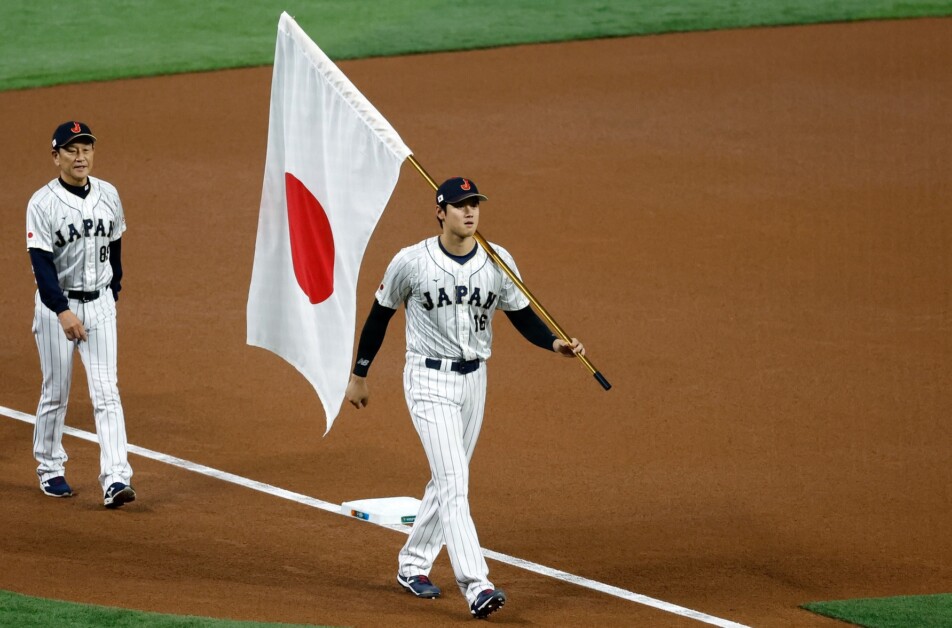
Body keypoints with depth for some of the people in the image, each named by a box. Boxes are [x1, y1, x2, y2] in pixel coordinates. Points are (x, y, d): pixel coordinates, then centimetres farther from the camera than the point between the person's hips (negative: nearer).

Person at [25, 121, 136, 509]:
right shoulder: (42, 204, -11)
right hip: (56, 305, -3)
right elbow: (41, 263, -17)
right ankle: (50, 469, 24)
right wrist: (63, 311, -27)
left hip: (100, 305, 3)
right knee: (55, 393, 6)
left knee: (106, 393, -6)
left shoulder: (108, 196, 3)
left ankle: (115, 480, -14)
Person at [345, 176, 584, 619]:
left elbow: (523, 317, 5)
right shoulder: (411, 262, -10)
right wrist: (358, 376, 7)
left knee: (447, 481, 15)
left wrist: (555, 343, -15)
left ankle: (413, 565, 33)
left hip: (474, 380, 5)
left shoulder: (498, 262, -1)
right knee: (453, 483, -15)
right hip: (429, 380, -5)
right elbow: (379, 316, 2)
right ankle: (476, 586, -23)